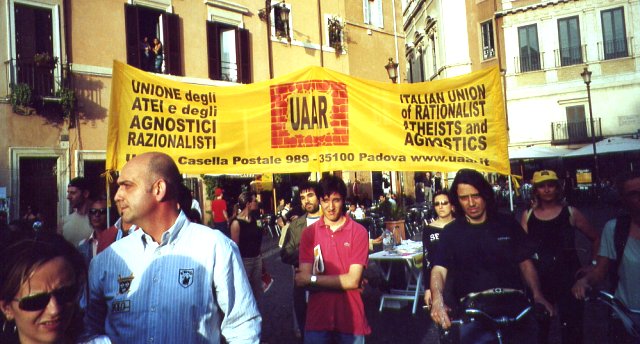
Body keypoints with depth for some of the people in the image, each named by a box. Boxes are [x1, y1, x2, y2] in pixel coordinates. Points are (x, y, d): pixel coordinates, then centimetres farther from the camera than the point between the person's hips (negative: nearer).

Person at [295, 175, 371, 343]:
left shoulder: (359, 232, -7)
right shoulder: (308, 233, -2)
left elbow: (353, 280, -13)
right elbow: (303, 280, -7)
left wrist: (313, 279, -8)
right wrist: (343, 282, -13)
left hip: (351, 318, -1)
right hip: (318, 316, 1)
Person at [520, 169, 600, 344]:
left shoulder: (571, 212, -1)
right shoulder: (528, 215, 2)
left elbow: (596, 239, 8)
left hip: (568, 277, -2)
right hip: (539, 279, 2)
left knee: (571, 327, -1)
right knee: (541, 325, 16)